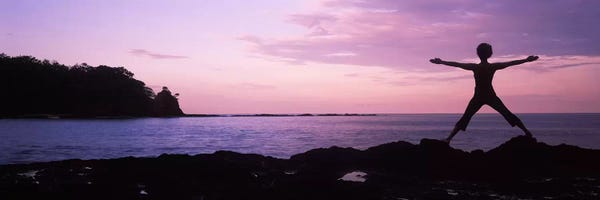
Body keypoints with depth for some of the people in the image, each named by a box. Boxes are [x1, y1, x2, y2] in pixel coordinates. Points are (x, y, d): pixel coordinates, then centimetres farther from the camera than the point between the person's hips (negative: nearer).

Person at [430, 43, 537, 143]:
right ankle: (527, 132, 21)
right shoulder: (493, 66, -7)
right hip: (491, 96, 2)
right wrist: (527, 60, 13)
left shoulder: (475, 67, -12)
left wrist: (441, 62, 1)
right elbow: (511, 63, 2)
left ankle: (448, 139, -7)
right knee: (508, 114, 14)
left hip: (478, 97, -1)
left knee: (464, 119, 1)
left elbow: (457, 64, -7)